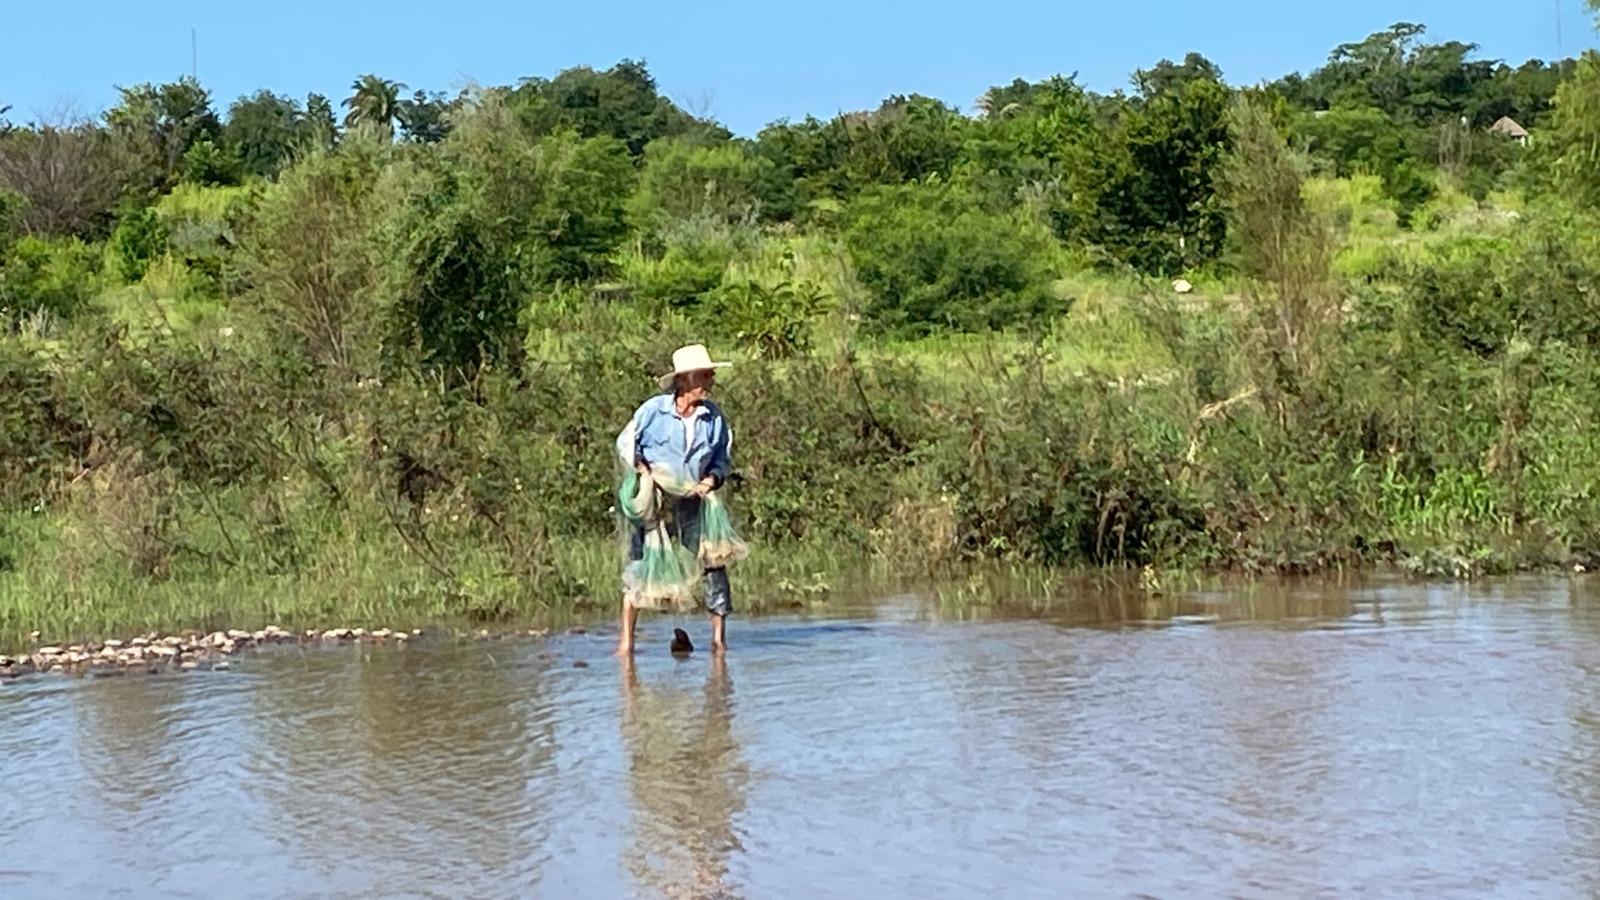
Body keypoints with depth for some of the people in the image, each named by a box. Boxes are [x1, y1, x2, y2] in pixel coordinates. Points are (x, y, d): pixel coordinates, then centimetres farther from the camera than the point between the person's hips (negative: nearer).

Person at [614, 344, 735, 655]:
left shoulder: (713, 416, 2)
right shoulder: (653, 410, -8)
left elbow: (724, 458, 11)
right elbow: (626, 442, 3)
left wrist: (712, 478, -8)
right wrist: (641, 468, -11)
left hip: (693, 502, 3)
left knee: (712, 561, -3)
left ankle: (719, 638, 7)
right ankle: (626, 638, 0)